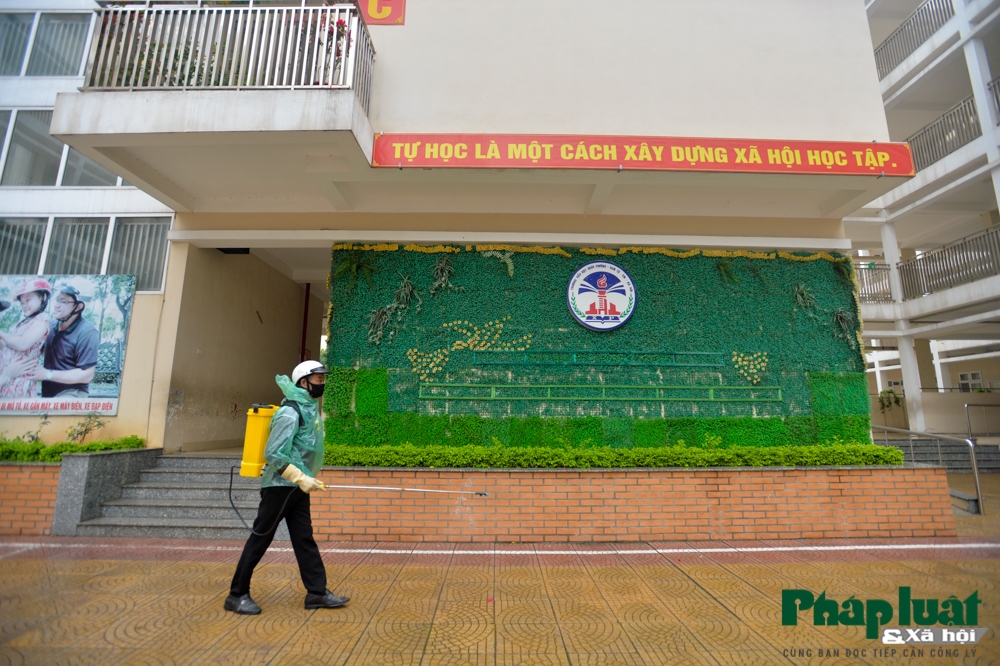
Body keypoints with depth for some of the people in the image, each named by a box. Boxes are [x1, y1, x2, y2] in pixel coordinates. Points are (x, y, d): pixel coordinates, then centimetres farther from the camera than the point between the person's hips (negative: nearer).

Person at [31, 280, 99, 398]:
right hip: (48, 392, 8)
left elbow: (86, 375, -20)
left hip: (71, 394, -8)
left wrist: (48, 374, -16)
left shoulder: (87, 333, -18)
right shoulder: (52, 326, 5)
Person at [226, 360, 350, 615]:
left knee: (305, 539, 11)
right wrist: (301, 478, -21)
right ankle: (237, 595, 21)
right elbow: (273, 454, -22)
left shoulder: (310, 409, 9)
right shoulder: (291, 413, -18)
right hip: (280, 487, -9)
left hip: (298, 488, 9)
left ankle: (317, 592, 17)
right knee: (260, 539, 5)